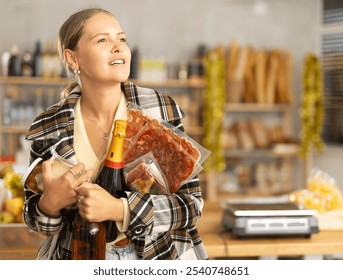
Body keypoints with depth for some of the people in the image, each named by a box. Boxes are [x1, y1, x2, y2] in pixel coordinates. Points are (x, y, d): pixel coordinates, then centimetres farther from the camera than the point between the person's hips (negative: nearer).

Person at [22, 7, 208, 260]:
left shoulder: (161, 110, -14)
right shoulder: (49, 128, -12)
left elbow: (191, 204, -16)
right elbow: (35, 217, -1)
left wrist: (118, 209, -28)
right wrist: (50, 203, -22)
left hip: (161, 257, 0)